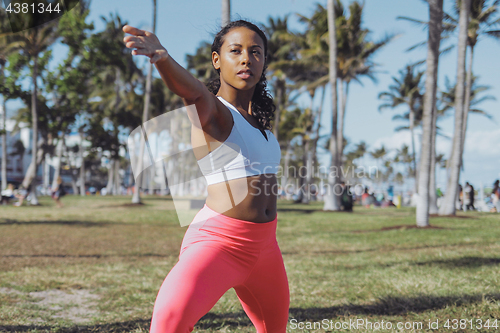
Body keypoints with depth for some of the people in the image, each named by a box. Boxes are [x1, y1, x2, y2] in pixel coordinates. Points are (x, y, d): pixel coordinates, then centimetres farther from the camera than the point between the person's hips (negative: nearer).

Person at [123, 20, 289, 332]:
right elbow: (191, 89, -34)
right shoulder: (210, 108, -9)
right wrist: (161, 56, -51)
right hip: (218, 240, -7)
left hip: (264, 243, 7)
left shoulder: (260, 116, 13)